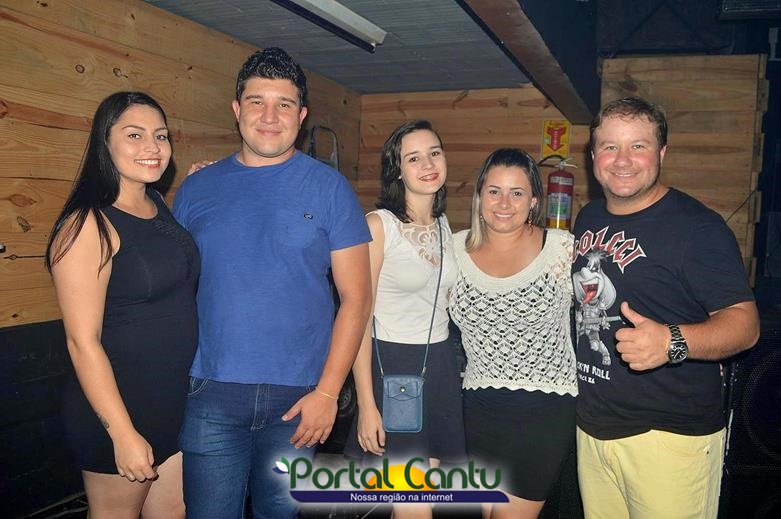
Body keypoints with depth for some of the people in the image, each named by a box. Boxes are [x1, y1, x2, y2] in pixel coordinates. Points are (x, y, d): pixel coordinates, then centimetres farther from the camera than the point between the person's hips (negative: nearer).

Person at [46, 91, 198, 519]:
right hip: (118, 408, -7)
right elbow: (83, 341, -19)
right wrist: (123, 433, -19)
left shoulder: (160, 206, 5)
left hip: (174, 399, 7)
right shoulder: (88, 225, -18)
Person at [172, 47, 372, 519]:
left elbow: (356, 296, -3)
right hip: (209, 393, 1)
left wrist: (327, 392, -9)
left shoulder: (328, 187, -1)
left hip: (297, 398, -1)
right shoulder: (196, 189, 5)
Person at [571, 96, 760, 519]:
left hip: (669, 434, -6)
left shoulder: (695, 225, -12)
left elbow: (744, 322, -15)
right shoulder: (588, 219, 9)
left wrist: (673, 342, -32)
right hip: (591, 426, 6)